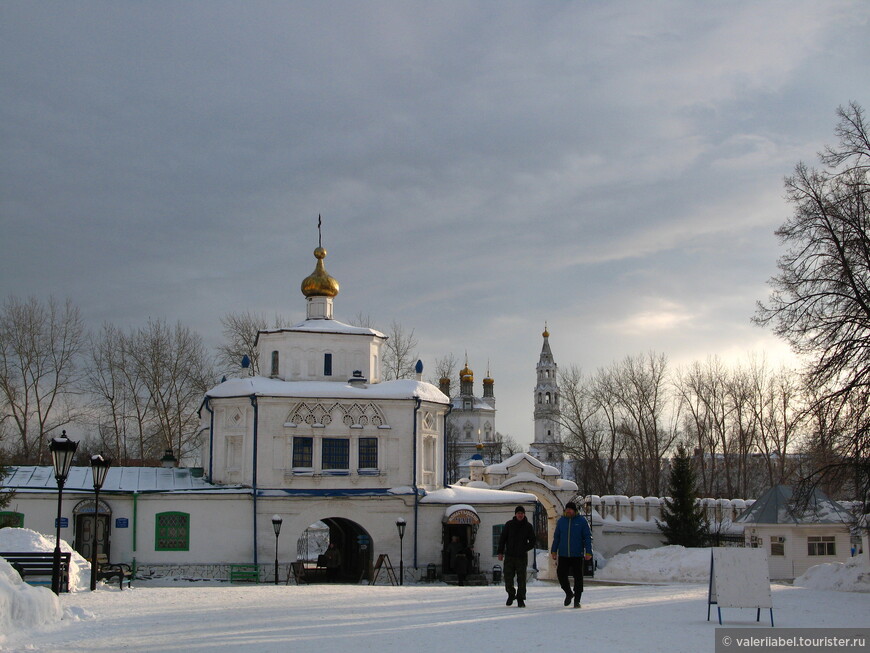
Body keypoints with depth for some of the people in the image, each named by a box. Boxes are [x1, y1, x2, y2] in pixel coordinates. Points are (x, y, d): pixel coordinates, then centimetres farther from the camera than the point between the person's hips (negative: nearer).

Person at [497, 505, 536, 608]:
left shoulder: (528, 526, 4)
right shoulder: (509, 525, 4)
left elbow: (532, 542, 8)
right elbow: (502, 539, 7)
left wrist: (525, 549, -8)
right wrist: (500, 552, -1)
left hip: (522, 557, -1)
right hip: (509, 556, 1)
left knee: (521, 578, -4)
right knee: (508, 577, 1)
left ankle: (521, 599, 3)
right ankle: (511, 594, 25)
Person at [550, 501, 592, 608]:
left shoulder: (582, 521, -1)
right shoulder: (561, 521, 8)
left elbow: (588, 537, -1)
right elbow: (556, 537, 15)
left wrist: (588, 552, -9)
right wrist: (553, 551, 10)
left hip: (577, 555, -3)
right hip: (563, 555, 3)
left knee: (578, 577, 0)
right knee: (561, 575, -2)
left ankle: (577, 600, 11)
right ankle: (568, 593, 24)